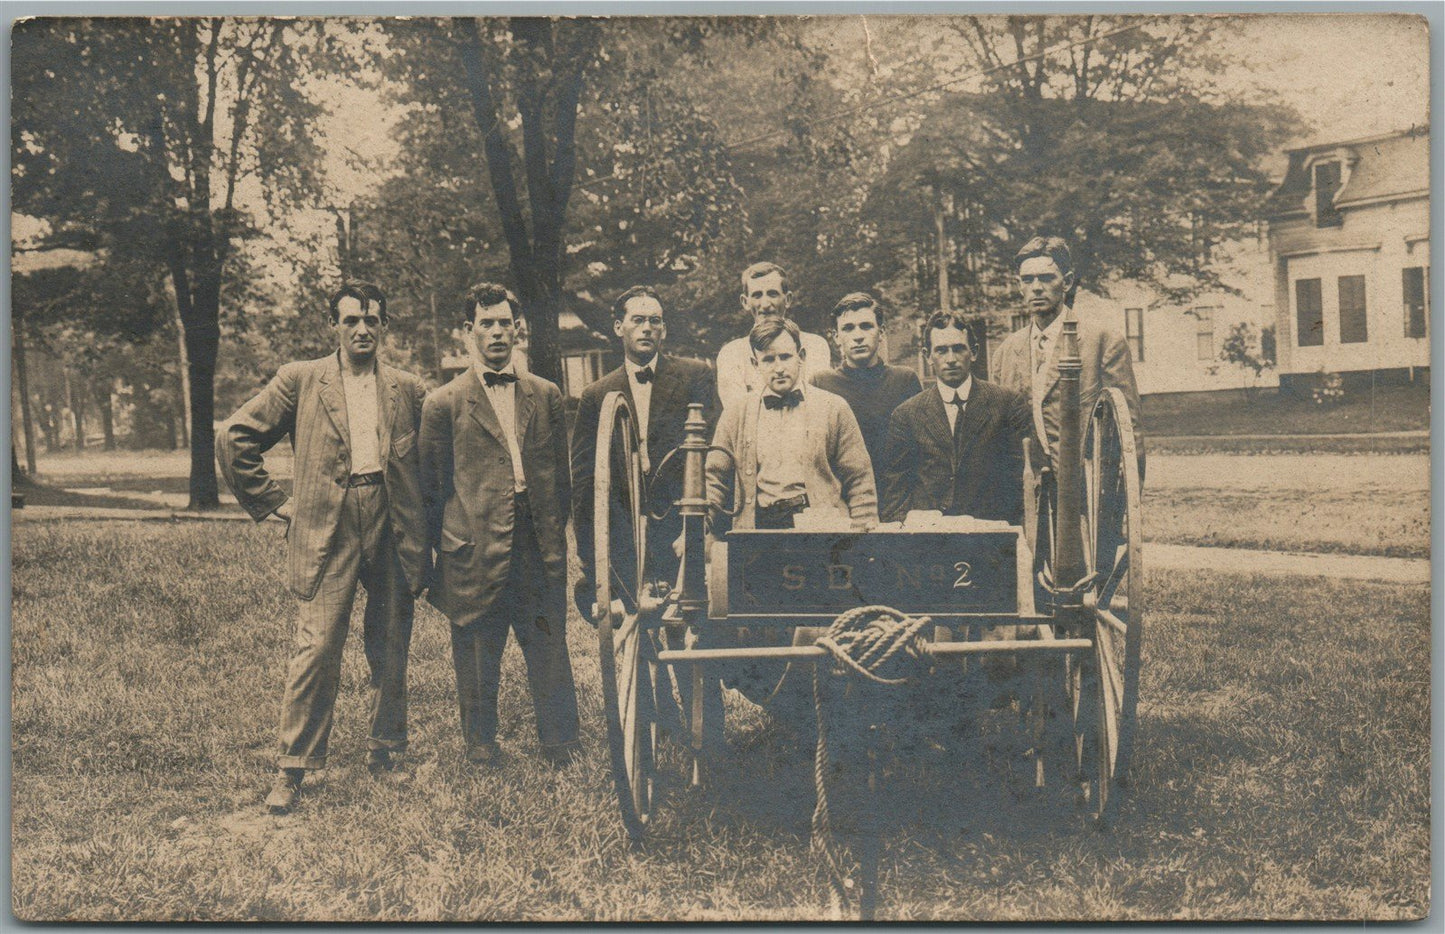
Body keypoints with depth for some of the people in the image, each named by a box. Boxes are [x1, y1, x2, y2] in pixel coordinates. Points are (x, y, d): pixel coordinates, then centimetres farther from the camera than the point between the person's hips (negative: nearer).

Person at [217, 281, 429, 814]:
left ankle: (385, 755, 23)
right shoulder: (300, 381, 6)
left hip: (393, 529, 2)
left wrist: (420, 523, 9)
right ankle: (291, 769, 3)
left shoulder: (409, 391, 12)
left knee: (391, 652, 8)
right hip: (326, 530, -2)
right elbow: (234, 439, 6)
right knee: (315, 650, -7)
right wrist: (273, 503, 2)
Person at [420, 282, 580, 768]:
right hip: (475, 549, -2)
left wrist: (555, 536, 10)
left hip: (538, 547, 2)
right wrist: (443, 551, 4)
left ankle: (562, 747, 18)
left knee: (550, 652, 6)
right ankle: (481, 748, 23)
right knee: (476, 659, 7)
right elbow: (432, 486, 6)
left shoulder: (546, 396, 12)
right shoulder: (443, 404, 3)